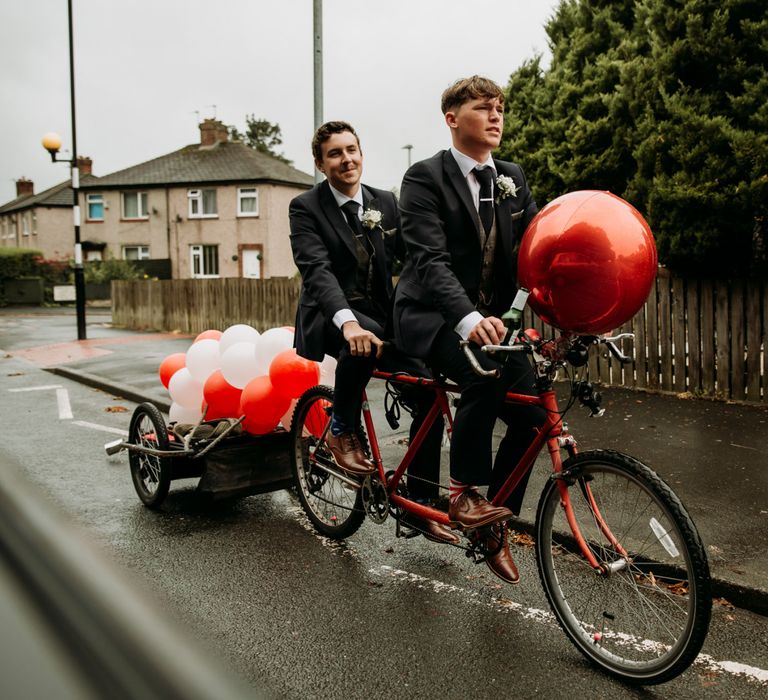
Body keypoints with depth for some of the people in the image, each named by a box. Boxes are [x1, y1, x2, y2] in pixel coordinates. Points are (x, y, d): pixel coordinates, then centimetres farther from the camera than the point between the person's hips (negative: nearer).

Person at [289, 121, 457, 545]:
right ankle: (342, 431, -11)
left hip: (380, 316, 5)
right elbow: (317, 270, -22)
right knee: (366, 340, -38)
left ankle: (420, 506, -2)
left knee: (431, 387, -14)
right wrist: (348, 322, -40)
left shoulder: (385, 203, 8)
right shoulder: (306, 208, -6)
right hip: (328, 320, -4)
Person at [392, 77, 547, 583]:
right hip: (433, 317, -6)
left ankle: (495, 526, 13)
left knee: (532, 413, -8)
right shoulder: (425, 177, -10)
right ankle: (465, 494, -13)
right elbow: (431, 259, -23)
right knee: (486, 373, -34)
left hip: (492, 318, 6)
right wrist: (469, 319, -41)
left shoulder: (513, 179, 9)